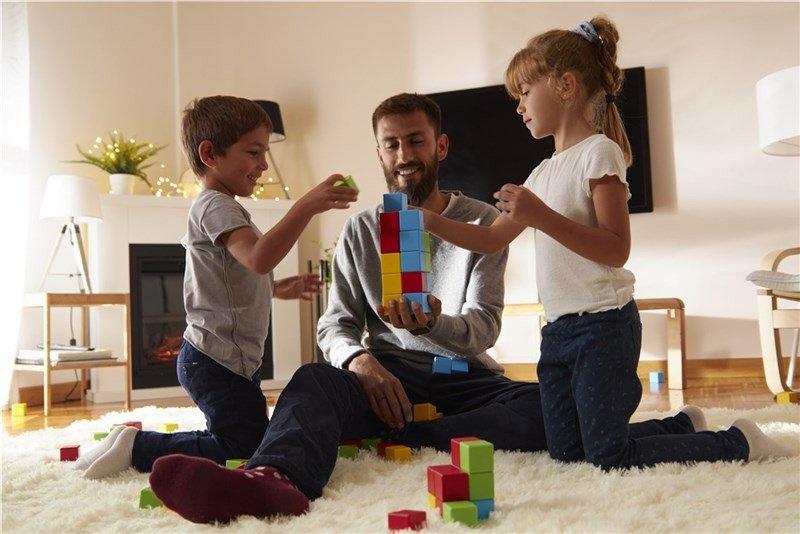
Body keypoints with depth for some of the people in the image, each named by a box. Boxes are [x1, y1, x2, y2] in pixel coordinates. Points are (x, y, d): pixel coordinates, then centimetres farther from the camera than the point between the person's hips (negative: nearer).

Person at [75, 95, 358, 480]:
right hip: (219, 361, -11)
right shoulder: (216, 206, -14)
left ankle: (136, 443, 18)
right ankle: (137, 446, -1)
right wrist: (307, 206, -35)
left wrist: (278, 289, 19)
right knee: (246, 452, -8)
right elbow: (259, 257, -34)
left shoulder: (213, 207, 19)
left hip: (231, 359, 11)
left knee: (253, 441, 17)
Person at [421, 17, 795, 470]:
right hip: (559, 329, 9)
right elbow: (492, 239, 16)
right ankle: (681, 425, 31)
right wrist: (431, 222, 7)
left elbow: (616, 249, -19)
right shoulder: (544, 172, 14)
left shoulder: (598, 152, -11)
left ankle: (739, 441, 13)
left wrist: (541, 217, -25)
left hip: (602, 325, -9)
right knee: (565, 451, 12)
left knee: (610, 456, -5)